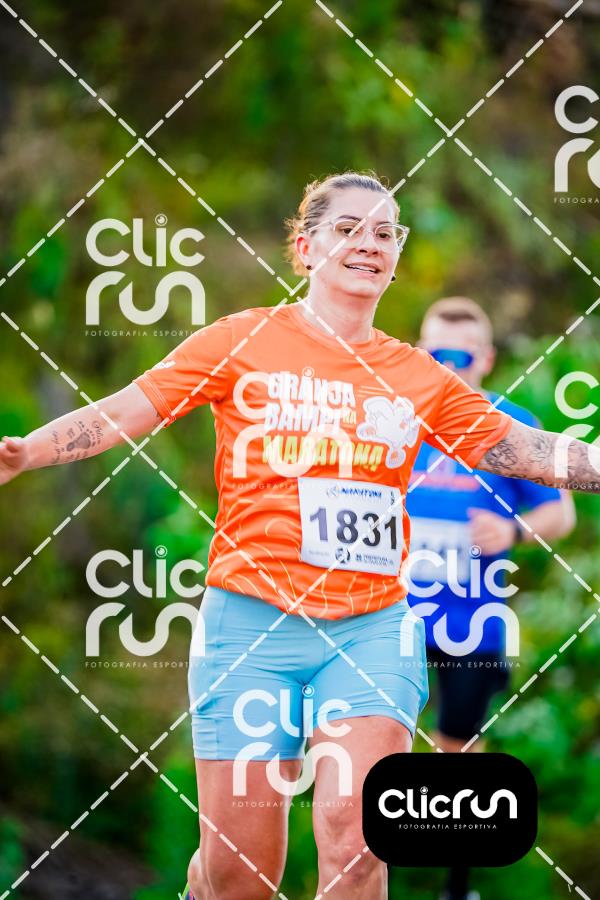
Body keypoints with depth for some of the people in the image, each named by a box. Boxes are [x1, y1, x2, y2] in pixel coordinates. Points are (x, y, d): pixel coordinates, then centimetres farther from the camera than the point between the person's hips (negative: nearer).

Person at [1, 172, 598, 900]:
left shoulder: (420, 377, 10)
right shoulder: (243, 341, 3)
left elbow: (523, 450, 11)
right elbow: (121, 413, 0)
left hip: (373, 628, 2)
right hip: (253, 621, -1)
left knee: (355, 840, -15)